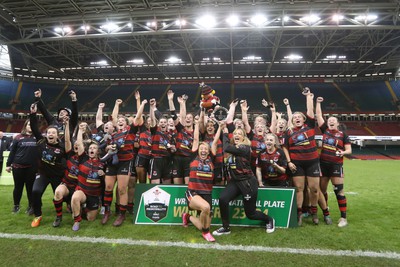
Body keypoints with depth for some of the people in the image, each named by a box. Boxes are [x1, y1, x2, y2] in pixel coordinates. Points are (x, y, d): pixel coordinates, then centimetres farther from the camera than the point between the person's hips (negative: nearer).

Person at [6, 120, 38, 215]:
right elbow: (12, 151, 5)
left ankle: (31, 206, 20)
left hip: (32, 168, 0)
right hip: (18, 167, 0)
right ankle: (16, 205, 28)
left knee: (30, 187, 7)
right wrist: (8, 164, 3)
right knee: (18, 187, 11)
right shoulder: (18, 137, 3)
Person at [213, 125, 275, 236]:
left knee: (250, 213, 4)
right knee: (222, 199, -20)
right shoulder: (233, 146, 9)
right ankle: (226, 228, -1)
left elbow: (226, 148, -25)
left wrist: (225, 134, -14)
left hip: (248, 182, -6)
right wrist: (223, 130, 0)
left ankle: (269, 220, 36)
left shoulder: (245, 148, -16)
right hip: (235, 181, 6)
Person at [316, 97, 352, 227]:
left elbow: (349, 150, -2)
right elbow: (318, 115, 8)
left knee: (339, 190, -4)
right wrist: (318, 102, 4)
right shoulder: (325, 130, 7)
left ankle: (343, 218, 5)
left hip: (336, 165, -3)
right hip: (323, 164, 3)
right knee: (321, 190, 9)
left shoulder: (343, 135, 1)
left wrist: (343, 152, -23)